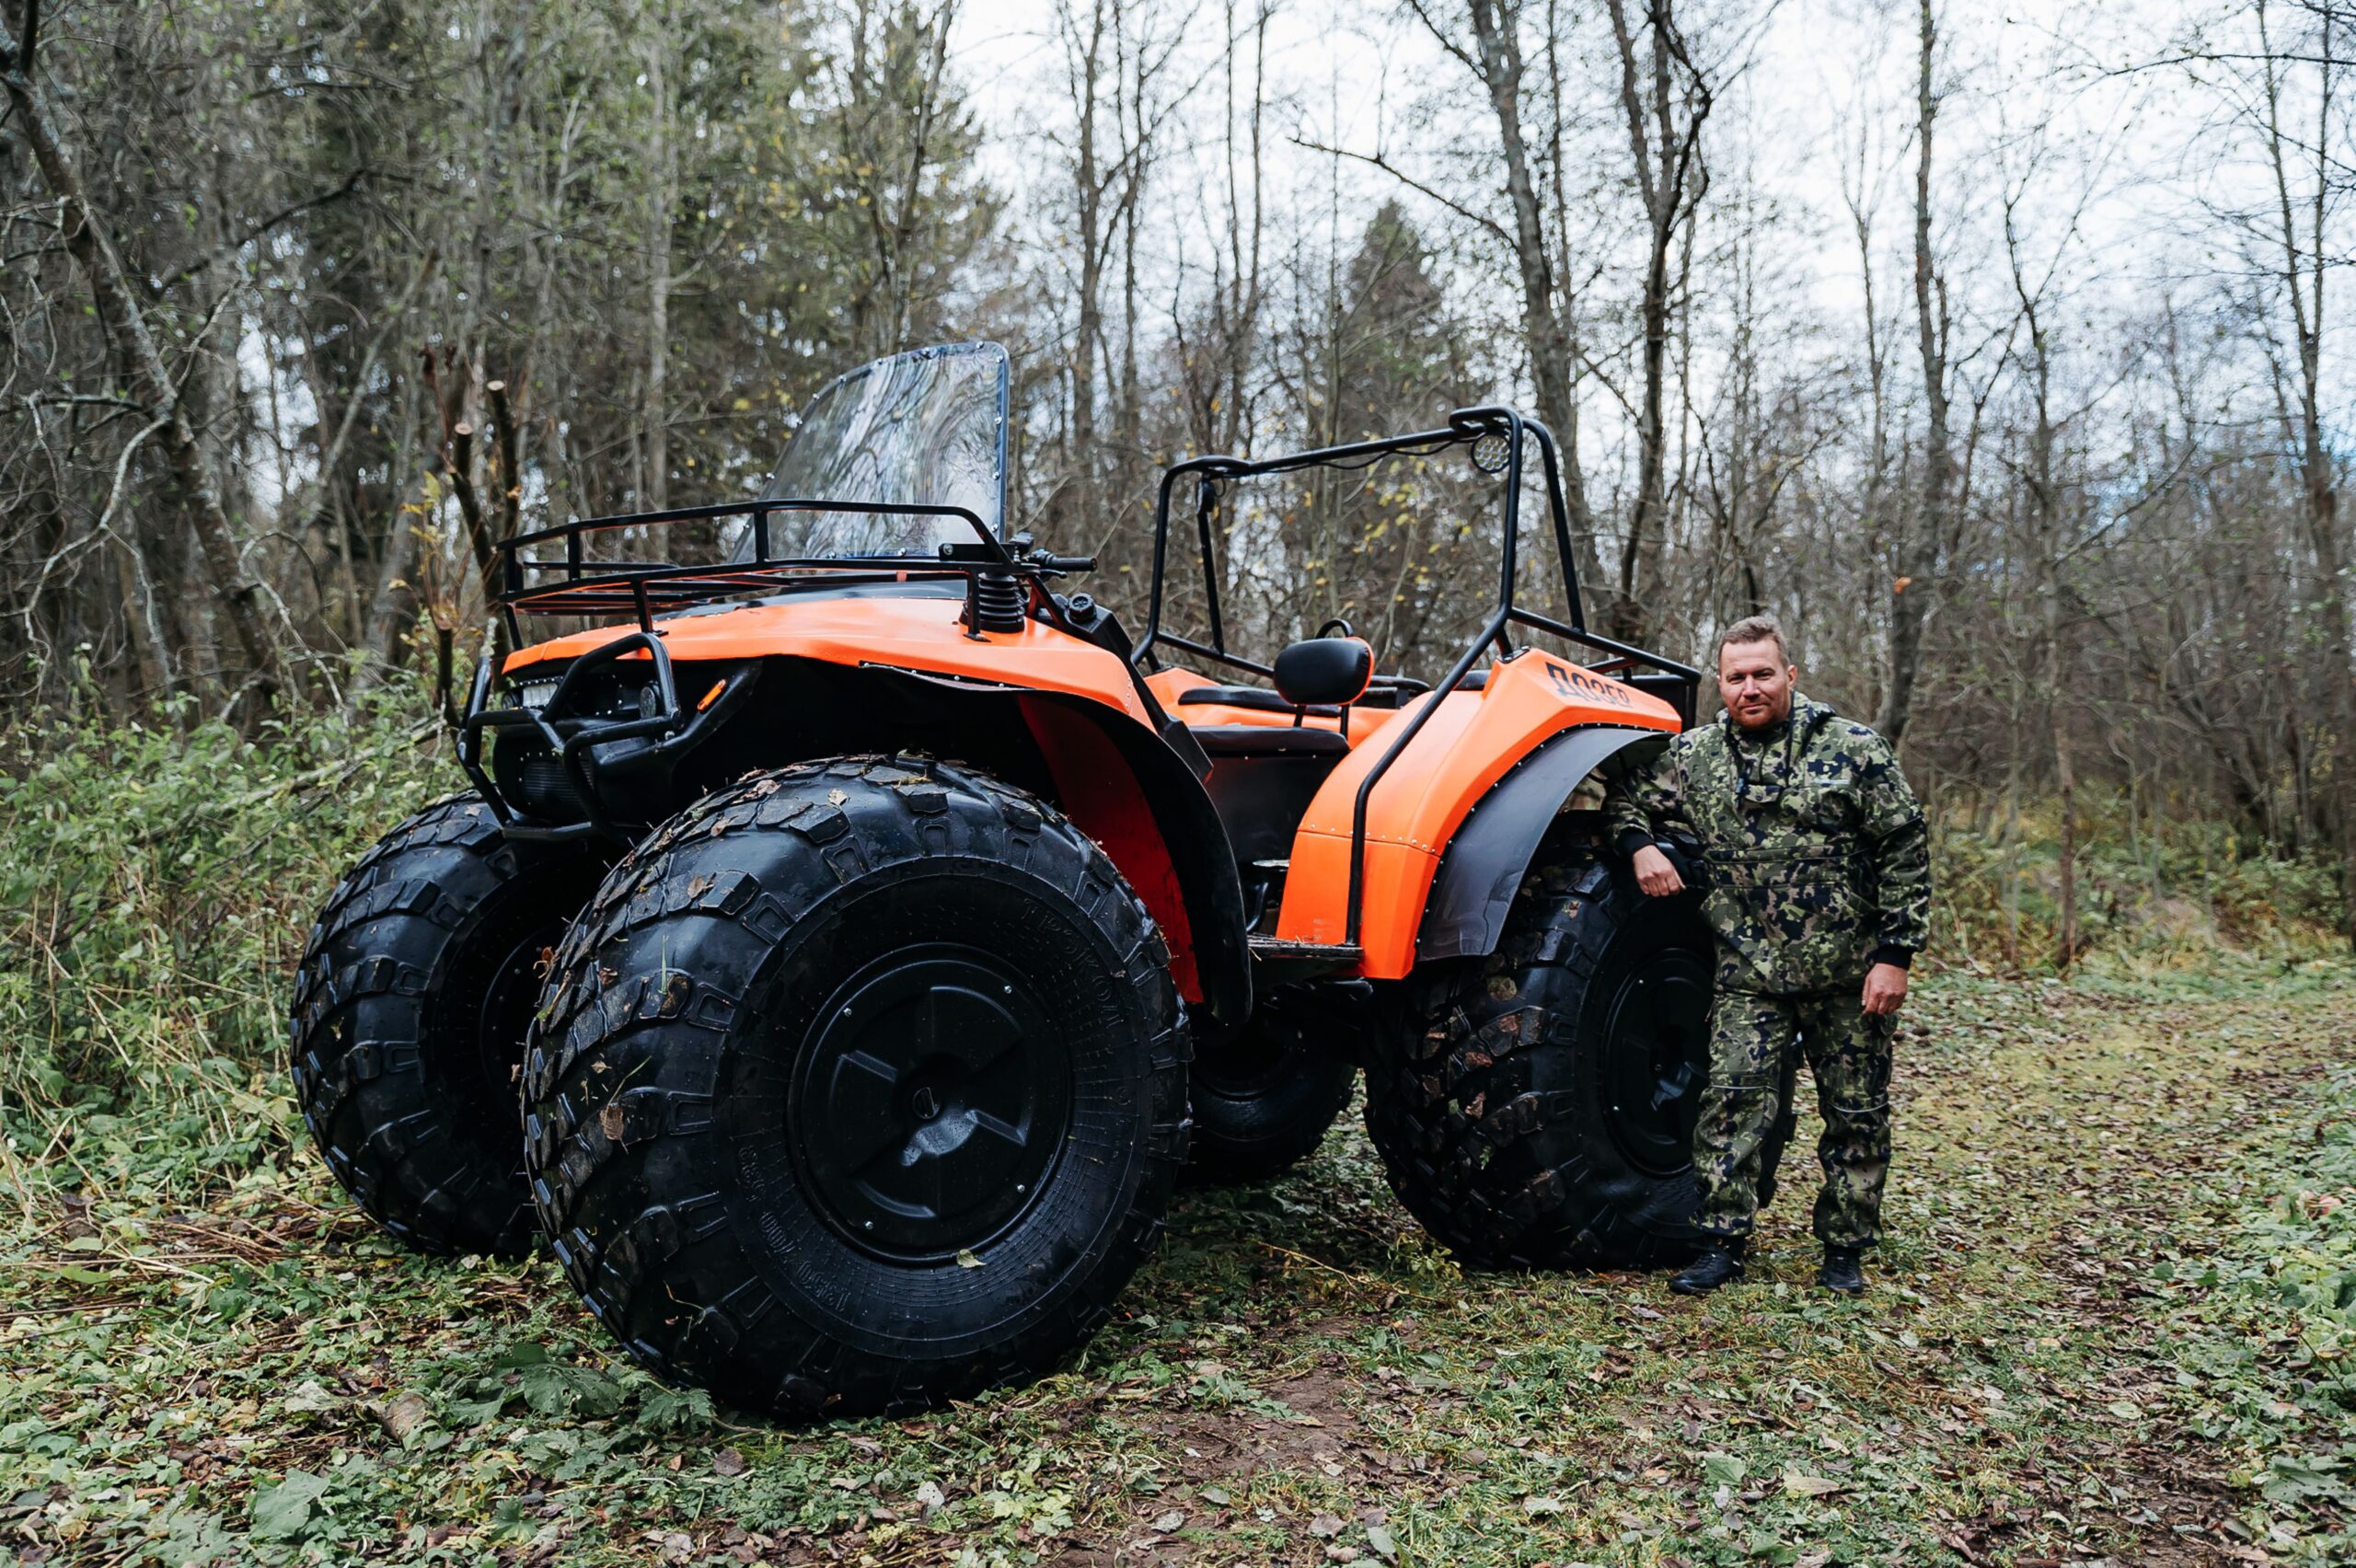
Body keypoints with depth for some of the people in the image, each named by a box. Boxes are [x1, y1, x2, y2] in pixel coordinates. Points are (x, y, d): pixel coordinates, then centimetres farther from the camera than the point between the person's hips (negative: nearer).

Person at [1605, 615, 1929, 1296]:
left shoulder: (1854, 750, -3)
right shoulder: (1693, 756, 3)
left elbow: (1905, 856, -3)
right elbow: (1626, 795, 18)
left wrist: (1895, 955, -8)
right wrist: (1640, 845, -3)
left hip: (1848, 975, -1)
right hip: (1748, 974, 1)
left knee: (1857, 1114, 8)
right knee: (1735, 1100, -6)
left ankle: (1844, 1251, 23)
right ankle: (1721, 1245, 4)